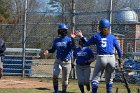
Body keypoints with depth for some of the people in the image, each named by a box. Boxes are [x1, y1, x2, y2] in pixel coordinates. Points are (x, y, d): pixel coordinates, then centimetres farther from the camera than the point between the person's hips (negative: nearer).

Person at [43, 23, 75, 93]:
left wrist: (72, 39, -31)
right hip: (58, 61, 2)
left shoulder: (69, 39, -5)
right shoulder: (56, 40, 9)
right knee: (55, 76, -16)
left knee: (65, 79, 4)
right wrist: (48, 51, -3)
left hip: (66, 62, -2)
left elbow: (73, 47, -21)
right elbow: (53, 50, 16)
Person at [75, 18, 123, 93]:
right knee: (109, 79, 15)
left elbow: (86, 44, 10)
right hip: (111, 58, 2)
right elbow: (118, 48, 5)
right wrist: (120, 58, 10)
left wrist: (81, 36, 21)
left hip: (101, 58, -2)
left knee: (95, 78, 7)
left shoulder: (96, 36, 4)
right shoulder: (112, 37, 8)